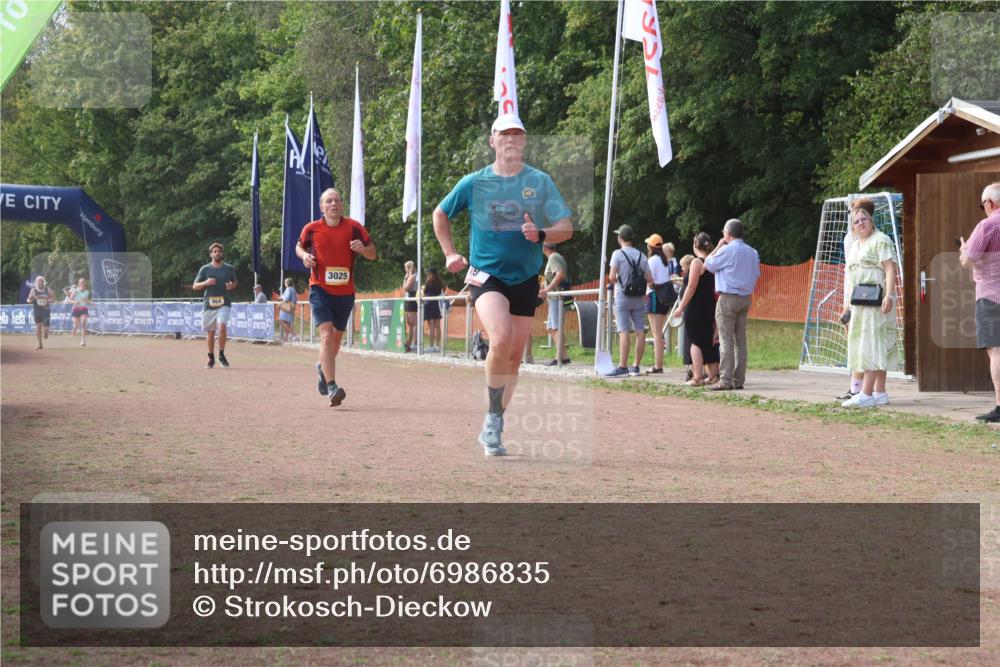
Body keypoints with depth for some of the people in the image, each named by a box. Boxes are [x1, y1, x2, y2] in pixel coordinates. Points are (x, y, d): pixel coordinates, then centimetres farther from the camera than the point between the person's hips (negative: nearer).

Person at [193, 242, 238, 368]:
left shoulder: (229, 268, 7)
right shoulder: (205, 269, 3)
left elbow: (235, 282, 22)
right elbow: (194, 286, 4)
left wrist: (231, 286, -1)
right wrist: (206, 283, -15)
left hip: (224, 304, -1)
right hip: (209, 304, 1)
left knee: (222, 326, -22)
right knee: (210, 332, 7)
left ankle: (222, 355, -7)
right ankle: (211, 358, 22)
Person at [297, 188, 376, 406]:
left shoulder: (354, 227, -3)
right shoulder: (312, 229, -3)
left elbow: (372, 254, 2)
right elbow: (299, 246, 17)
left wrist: (362, 248, -20)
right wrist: (305, 256, -6)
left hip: (345, 291, 3)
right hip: (320, 289, -2)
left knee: (337, 337, 18)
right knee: (327, 335, -19)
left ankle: (323, 368, 49)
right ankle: (332, 388, -24)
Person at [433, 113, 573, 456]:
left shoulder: (540, 182, 2)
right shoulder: (474, 182, 1)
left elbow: (566, 227, 0)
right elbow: (440, 214, 17)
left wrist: (541, 233, -20)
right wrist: (450, 253, 9)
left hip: (526, 279, 3)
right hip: (486, 275, -3)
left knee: (514, 357, 6)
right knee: (501, 338, -28)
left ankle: (492, 428, 21)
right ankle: (494, 416, -12)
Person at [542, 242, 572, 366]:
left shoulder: (553, 258, -9)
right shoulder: (557, 257, 21)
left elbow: (560, 274, -23)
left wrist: (547, 289, -23)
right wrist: (546, 287, 19)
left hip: (557, 298, -10)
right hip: (554, 299, 10)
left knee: (557, 328, -11)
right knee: (550, 328, 11)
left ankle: (560, 358, -12)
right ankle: (564, 356, 10)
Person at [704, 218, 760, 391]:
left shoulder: (727, 250, -12)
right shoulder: (752, 252, 9)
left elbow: (708, 264, -1)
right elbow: (756, 275, 14)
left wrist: (718, 246, 7)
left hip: (728, 298, -7)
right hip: (745, 299, 7)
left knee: (726, 340, -6)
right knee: (740, 340, 9)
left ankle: (725, 380, -9)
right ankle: (738, 380, 9)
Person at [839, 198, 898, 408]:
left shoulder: (881, 240, -5)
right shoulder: (854, 245, 21)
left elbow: (890, 269, -14)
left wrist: (889, 295, -24)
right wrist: (848, 302, 21)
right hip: (860, 303, 9)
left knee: (872, 344, -12)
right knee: (876, 347, 7)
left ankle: (866, 394, -17)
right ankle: (880, 393, 8)